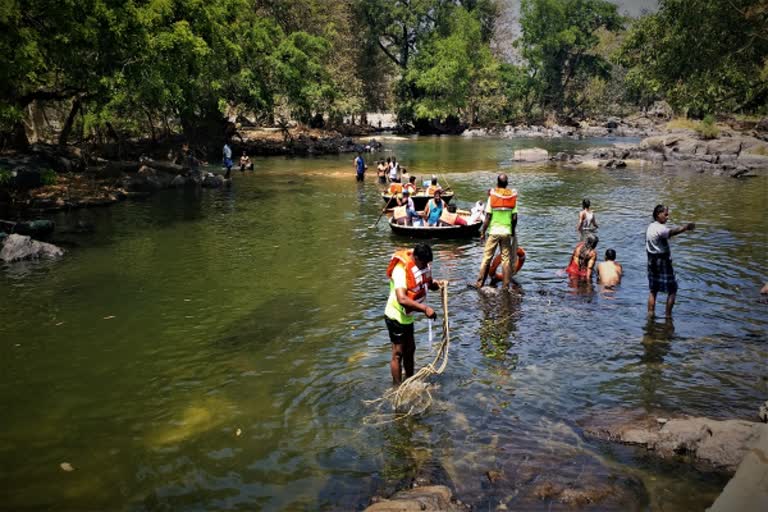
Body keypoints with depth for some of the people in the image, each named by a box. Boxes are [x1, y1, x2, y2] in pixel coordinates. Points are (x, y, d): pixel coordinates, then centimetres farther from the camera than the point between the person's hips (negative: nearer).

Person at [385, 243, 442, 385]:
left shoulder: (423, 264, -7)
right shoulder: (401, 269, -31)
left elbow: (427, 283, 11)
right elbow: (402, 299, -41)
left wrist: (436, 284, -13)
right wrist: (424, 308, -44)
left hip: (407, 316, 8)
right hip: (396, 316, -8)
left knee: (410, 349, 19)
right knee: (398, 353, -1)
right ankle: (398, 387, 9)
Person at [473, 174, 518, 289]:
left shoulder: (492, 196, -7)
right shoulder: (512, 196, 0)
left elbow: (488, 217, -8)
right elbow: (514, 217, -1)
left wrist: (483, 232, 0)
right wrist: (513, 231, 12)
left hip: (494, 231, -2)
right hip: (507, 231, 2)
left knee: (487, 257, 5)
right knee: (506, 258, 7)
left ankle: (479, 283, 7)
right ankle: (506, 285, 9)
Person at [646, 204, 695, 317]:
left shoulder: (650, 227, 10)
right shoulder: (660, 228, -19)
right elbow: (672, 232, -37)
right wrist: (685, 227, -48)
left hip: (652, 261, 9)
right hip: (663, 262, -9)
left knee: (653, 291, 15)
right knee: (672, 290, 2)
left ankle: (650, 314, 16)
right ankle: (668, 316, 4)